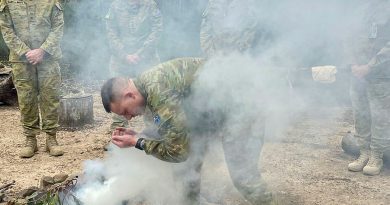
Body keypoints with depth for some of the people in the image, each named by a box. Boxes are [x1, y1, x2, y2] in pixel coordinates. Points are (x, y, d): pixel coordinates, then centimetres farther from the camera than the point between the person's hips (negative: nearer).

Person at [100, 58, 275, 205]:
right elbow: (175, 133, 8)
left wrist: (137, 143, -14)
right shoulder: (149, 84, 1)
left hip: (238, 105, -9)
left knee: (242, 174, -9)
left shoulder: (158, 91, -30)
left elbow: (178, 151, -25)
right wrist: (137, 135, -1)